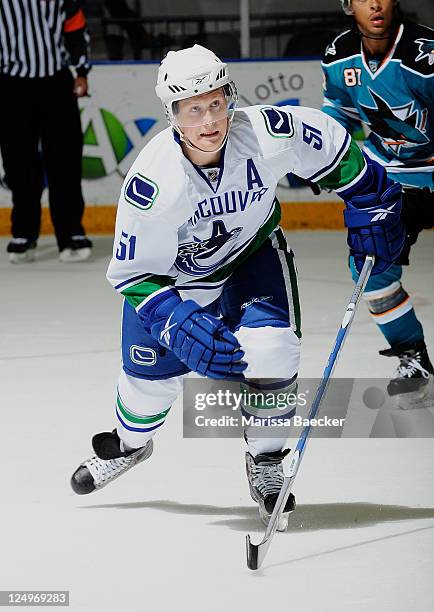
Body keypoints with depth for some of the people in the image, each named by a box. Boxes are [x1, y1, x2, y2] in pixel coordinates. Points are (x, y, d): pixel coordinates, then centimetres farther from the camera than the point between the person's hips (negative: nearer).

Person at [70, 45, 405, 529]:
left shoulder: (267, 133, -32)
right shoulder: (153, 180, -35)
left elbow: (334, 148, -11)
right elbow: (133, 273, -25)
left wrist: (371, 206, -4)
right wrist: (180, 323, -36)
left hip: (253, 252, 1)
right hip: (174, 269, -1)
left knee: (270, 351, -21)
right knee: (152, 371, 6)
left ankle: (265, 463, 3)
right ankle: (129, 444, 41)